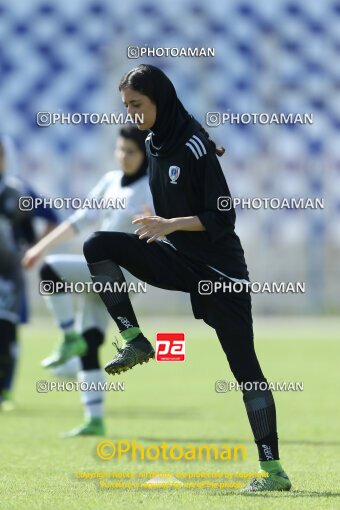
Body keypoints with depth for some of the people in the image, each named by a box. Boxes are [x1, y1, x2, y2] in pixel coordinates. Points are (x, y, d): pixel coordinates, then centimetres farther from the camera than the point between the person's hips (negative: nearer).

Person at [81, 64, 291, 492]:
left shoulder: (195, 146, -18)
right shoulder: (153, 144, 5)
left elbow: (224, 217, -19)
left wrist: (171, 225, -28)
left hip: (220, 270, -7)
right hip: (178, 260, 7)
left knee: (245, 367, -6)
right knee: (98, 246, -11)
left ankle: (273, 471, -3)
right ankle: (134, 341, -6)